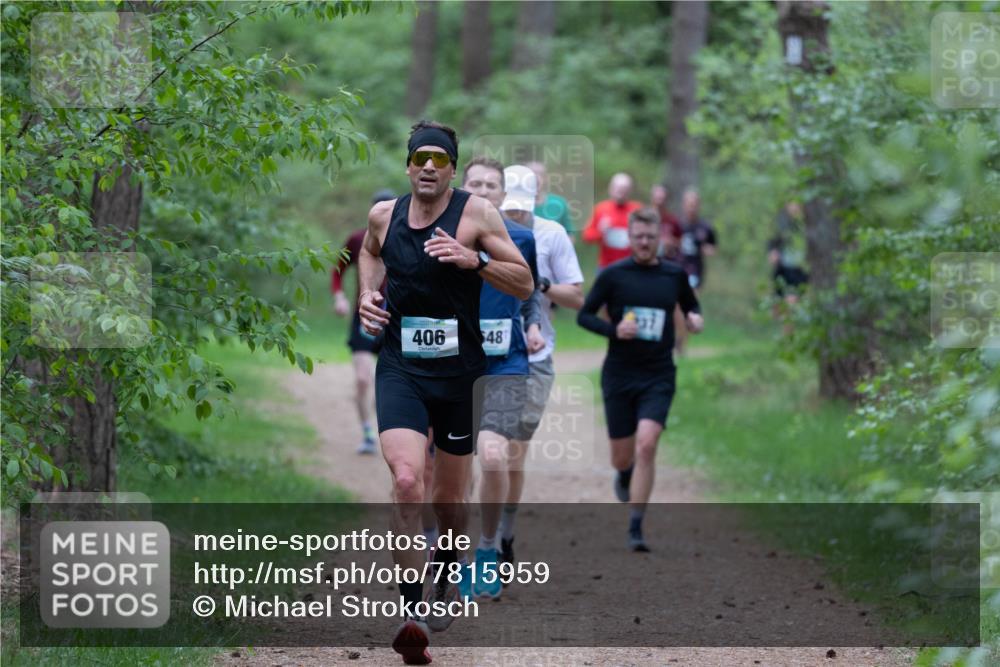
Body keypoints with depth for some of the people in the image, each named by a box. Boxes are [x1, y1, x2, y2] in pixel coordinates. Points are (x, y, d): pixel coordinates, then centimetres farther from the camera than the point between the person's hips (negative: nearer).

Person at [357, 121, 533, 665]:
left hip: (459, 372, -1)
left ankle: (446, 573, 45)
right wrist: (367, 293, 11)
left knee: (449, 496, 13)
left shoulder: (476, 213, -7)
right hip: (400, 369, 1)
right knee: (406, 481, -21)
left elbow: (524, 284, -7)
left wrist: (474, 259, -22)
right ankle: (411, 611, -20)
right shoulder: (383, 215, 3)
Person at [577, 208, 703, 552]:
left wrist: (694, 318, -2)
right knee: (622, 456, 7)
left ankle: (635, 527, -13)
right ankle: (625, 475, 47)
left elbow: (690, 307, 21)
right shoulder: (612, 275, -2)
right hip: (619, 374, 0)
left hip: (658, 376, 0)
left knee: (646, 445, -18)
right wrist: (614, 329, -17)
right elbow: (584, 315, 1)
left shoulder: (675, 275, 4)